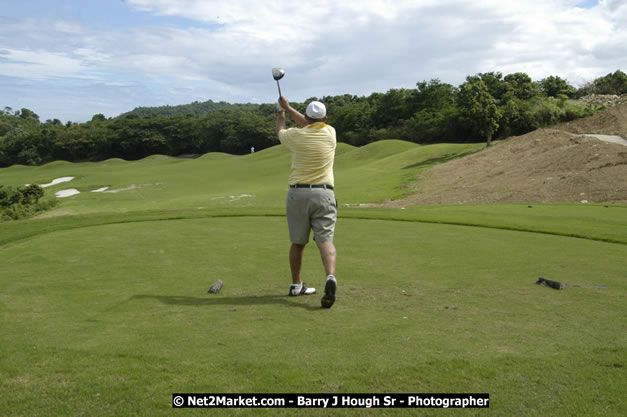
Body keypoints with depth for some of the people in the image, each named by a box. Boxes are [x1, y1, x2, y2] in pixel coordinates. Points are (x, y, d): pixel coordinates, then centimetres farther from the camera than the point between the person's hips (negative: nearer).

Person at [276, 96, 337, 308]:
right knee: (325, 240, -7)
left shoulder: (296, 135, -2)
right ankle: (331, 277, -31)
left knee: (297, 242, 13)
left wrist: (281, 112, 42)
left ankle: (296, 285, 25)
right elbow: (310, 125, 25)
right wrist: (288, 108, 34)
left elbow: (280, 131, 23)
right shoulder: (330, 133, 3)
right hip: (323, 193, 0)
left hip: (297, 193, 0)